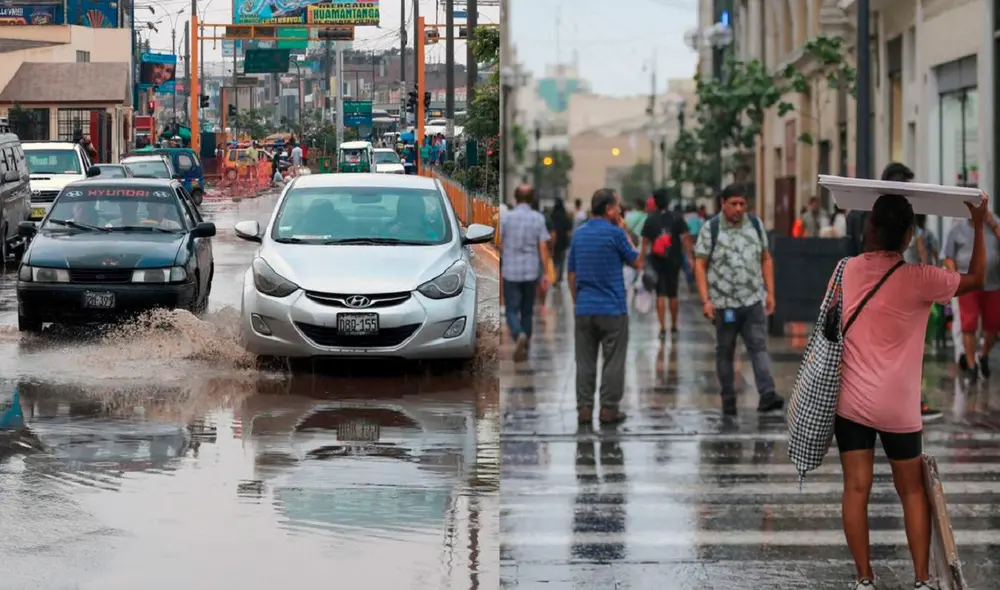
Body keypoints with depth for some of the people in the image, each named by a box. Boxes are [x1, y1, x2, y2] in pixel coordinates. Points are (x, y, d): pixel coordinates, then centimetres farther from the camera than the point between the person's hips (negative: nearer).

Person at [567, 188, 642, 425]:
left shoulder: (579, 234, 8)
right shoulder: (615, 233, -10)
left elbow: (571, 273, 13)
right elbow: (637, 263, 2)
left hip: (584, 308, 5)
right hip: (612, 308, -5)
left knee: (585, 362, 7)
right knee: (613, 362, 3)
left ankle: (584, 409, 5)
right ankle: (609, 409, 3)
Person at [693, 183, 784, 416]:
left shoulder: (755, 224, 7)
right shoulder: (710, 229, -4)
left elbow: (766, 259, 13)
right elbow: (700, 265, -5)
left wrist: (770, 293, 6)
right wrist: (705, 300, -12)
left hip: (753, 301, 2)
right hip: (724, 302, -2)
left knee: (758, 347, -9)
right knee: (725, 352, 8)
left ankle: (767, 395, -18)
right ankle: (728, 400, 16)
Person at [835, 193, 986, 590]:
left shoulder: (848, 270, -2)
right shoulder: (918, 279, -12)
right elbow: (976, 279, 2)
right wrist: (979, 226, 11)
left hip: (851, 402, 3)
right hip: (897, 408, -3)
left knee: (857, 489, 5)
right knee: (912, 491, 11)